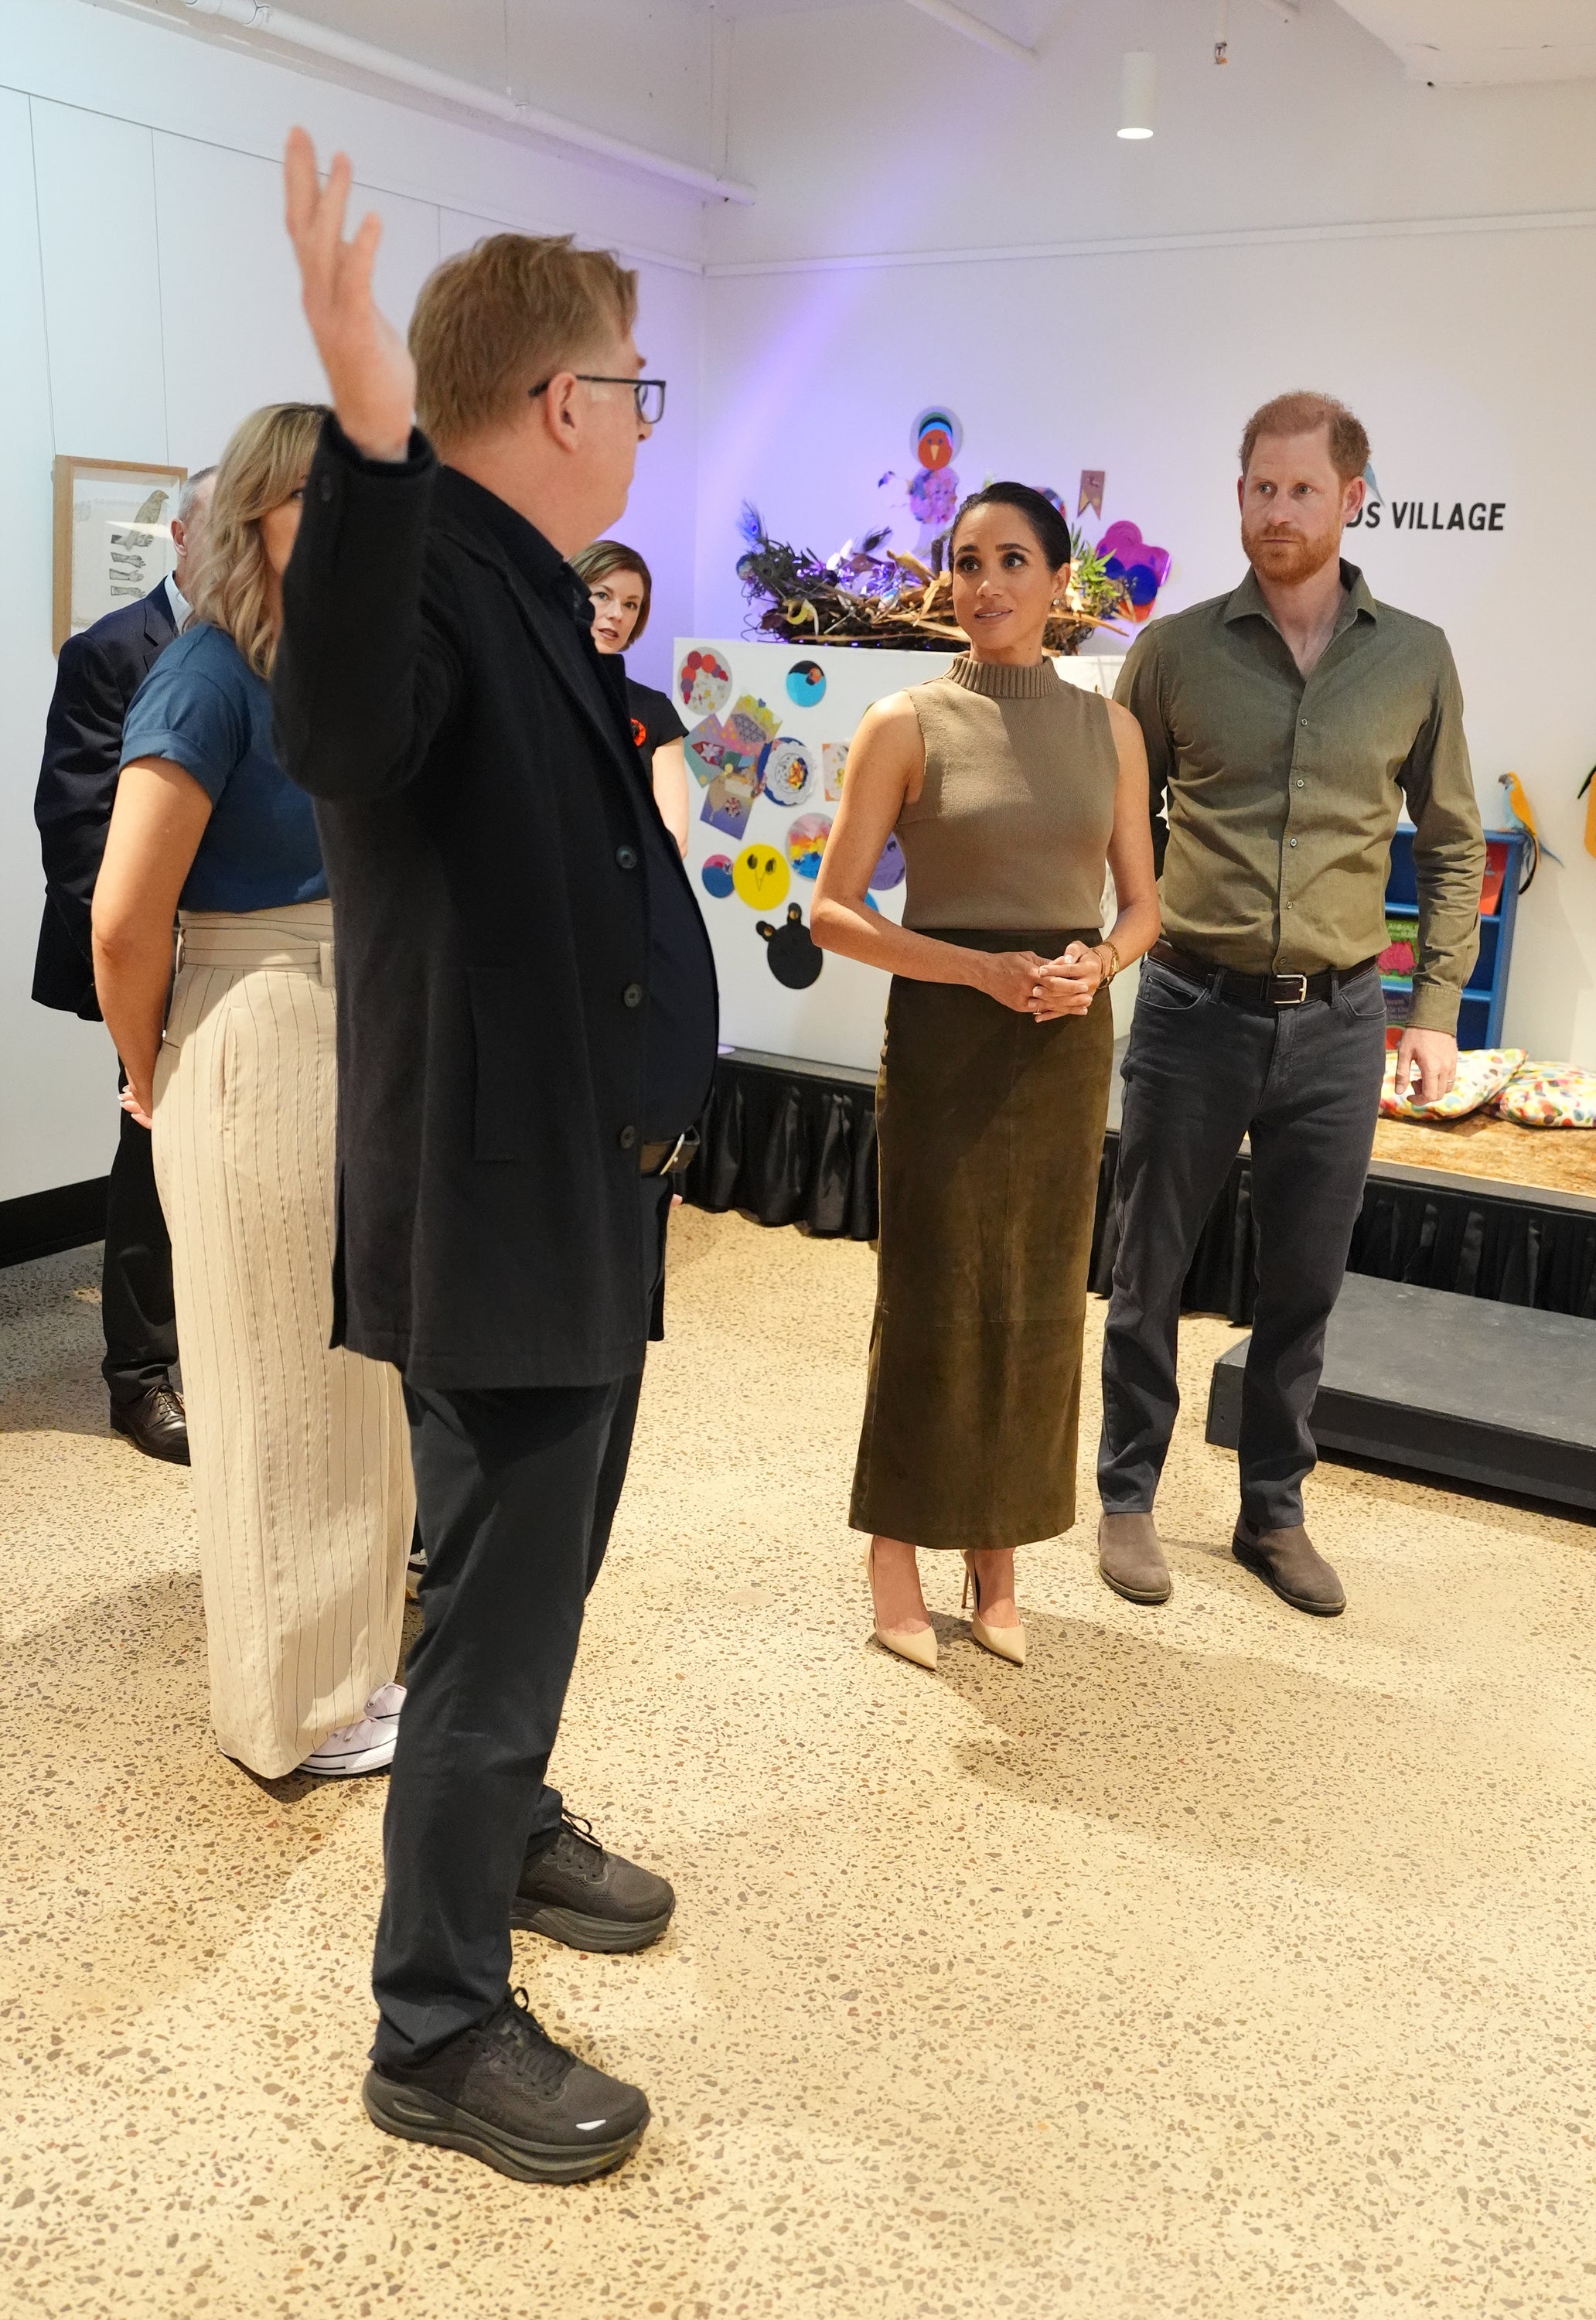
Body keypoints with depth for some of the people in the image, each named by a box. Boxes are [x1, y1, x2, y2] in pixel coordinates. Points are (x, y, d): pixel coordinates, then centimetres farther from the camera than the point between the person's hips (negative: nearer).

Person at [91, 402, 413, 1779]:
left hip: (363, 1057, 8)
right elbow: (126, 921, -23)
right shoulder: (210, 679, -17)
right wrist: (154, 1080, -8)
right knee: (283, 1392, 6)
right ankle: (300, 1713, 25)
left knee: (357, 1380, 19)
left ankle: (351, 1652, 39)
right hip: (262, 1064, -8)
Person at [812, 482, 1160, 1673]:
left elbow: (1142, 904, 11)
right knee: (934, 1296, 1)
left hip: (1069, 1042, 4)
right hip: (945, 1035, -3)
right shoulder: (908, 724, -4)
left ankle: (999, 1558, 25)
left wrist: (1092, 966, -11)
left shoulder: (1108, 728, 7)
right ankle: (898, 1559, 18)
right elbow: (834, 910, -7)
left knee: (1039, 1302, 9)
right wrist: (987, 970, -17)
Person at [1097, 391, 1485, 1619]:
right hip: (1196, 1007, -1)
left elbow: (1453, 842, 10)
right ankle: (1129, 1496, 26)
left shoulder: (1415, 658, 3)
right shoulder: (1177, 650, -1)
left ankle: (1274, 1508, 28)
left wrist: (1437, 1007, 4)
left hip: (1338, 1020, 1)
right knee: (1149, 1270, 8)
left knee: (1304, 1284, 11)